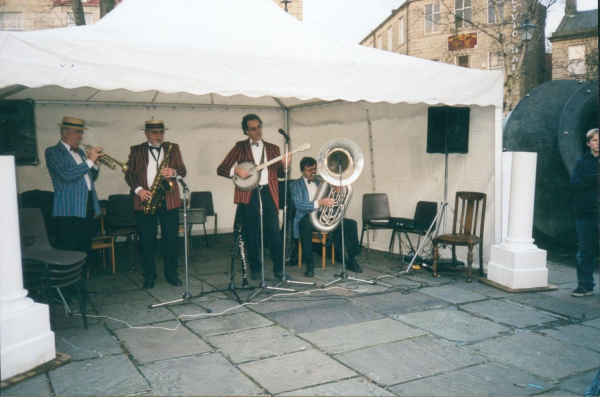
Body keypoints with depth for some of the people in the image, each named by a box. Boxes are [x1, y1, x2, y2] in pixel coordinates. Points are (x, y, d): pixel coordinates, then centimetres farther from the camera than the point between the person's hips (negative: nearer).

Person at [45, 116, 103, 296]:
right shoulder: (53, 152, -4)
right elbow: (66, 175, -20)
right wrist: (89, 161, -16)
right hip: (69, 209, -8)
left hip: (87, 207, 8)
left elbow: (90, 178, 21)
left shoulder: (80, 152, 19)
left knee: (85, 249, 11)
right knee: (68, 251, -3)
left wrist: (95, 163, 3)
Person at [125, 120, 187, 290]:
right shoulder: (136, 150, 9)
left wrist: (173, 172, -17)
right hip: (144, 201, 0)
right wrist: (139, 190, -11)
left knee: (171, 239, 3)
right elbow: (129, 173, 5)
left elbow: (183, 170, 5)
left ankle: (171, 274, 15)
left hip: (169, 201, 0)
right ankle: (149, 276, 15)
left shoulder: (173, 148, 11)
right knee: (146, 241, 4)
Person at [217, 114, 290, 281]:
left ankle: (279, 269, 8)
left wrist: (285, 166, -9)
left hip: (268, 193, 1)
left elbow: (279, 173, 12)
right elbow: (220, 169, 2)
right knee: (251, 235, 4)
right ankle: (255, 269, 17)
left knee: (274, 233, -3)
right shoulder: (240, 147, 7)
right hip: (248, 195, -1)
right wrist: (236, 170, -17)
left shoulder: (273, 148, 15)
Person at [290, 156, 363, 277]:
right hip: (307, 218, -5)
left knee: (351, 224, -13)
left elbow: (335, 202, 18)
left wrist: (337, 191, -4)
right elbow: (299, 205, -12)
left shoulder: (321, 182, 20)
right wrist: (319, 203, -27)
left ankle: (351, 262, -6)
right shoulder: (295, 185, 5)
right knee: (305, 224, -41)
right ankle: (309, 264, -28)